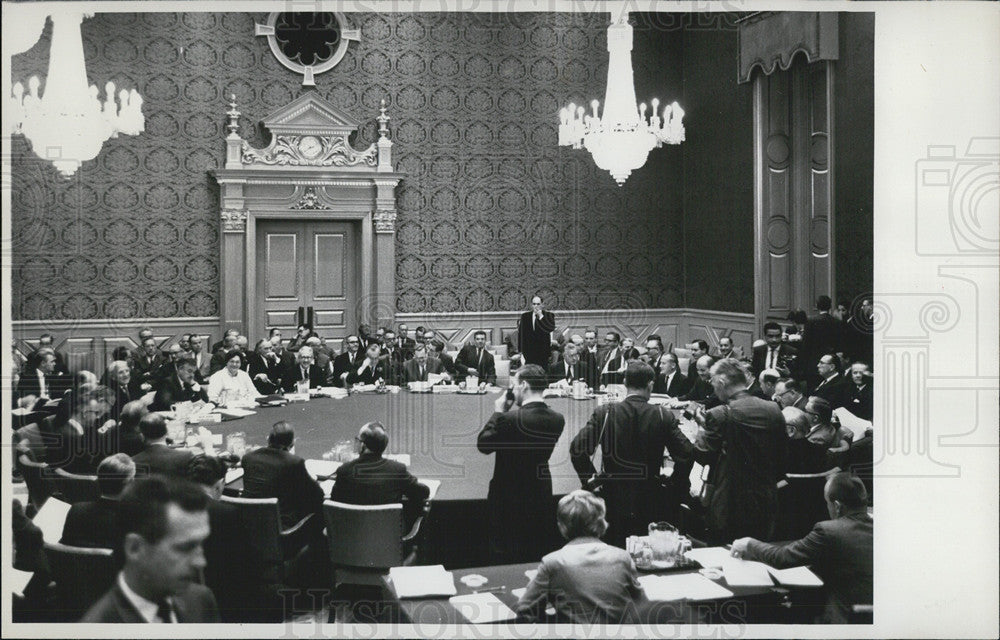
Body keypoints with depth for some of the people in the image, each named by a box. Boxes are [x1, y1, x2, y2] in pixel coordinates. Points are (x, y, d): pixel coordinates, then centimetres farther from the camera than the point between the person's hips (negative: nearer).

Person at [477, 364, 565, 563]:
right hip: (541, 497, 6)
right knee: (537, 559, 18)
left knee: (505, 560, 6)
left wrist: (498, 412, -2)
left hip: (509, 500, -6)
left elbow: (483, 444, -11)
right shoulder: (557, 420, -4)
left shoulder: (511, 420, -23)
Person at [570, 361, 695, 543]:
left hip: (613, 500, 0)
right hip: (651, 502, 0)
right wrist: (675, 487, 3)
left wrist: (590, 478, 1)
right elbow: (686, 453, -10)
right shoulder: (663, 416, -5)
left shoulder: (604, 414, -6)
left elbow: (577, 448, -12)